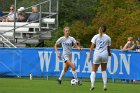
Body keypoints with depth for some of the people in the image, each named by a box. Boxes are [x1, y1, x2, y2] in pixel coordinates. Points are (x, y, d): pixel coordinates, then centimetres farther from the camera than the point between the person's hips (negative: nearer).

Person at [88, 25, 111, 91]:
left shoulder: (96, 37, 5)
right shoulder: (108, 38, 6)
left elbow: (92, 46, -1)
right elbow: (108, 48, 11)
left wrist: (90, 55, -1)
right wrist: (109, 53, 31)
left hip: (97, 55, -1)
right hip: (104, 55, 1)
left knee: (93, 70, 6)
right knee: (104, 70, 17)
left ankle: (92, 85, -15)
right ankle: (105, 86, 8)